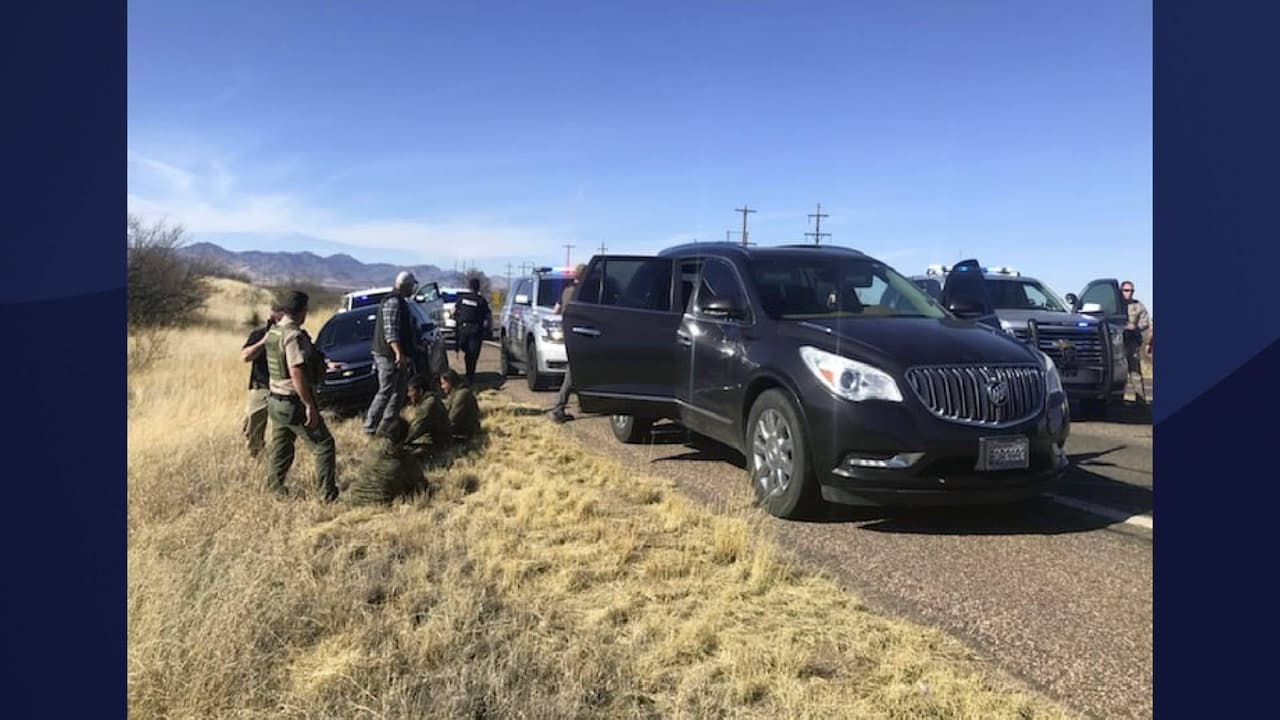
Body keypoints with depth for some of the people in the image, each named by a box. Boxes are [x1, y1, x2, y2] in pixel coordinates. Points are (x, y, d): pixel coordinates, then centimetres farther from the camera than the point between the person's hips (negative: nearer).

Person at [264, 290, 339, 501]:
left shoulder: (273, 332, 8)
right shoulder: (293, 336, -20)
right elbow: (296, 374, -25)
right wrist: (310, 406, -23)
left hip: (275, 401, 9)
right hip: (294, 404, -9)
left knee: (281, 449, 19)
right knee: (324, 446, 0)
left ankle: (273, 490, 28)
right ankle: (329, 495, 1)